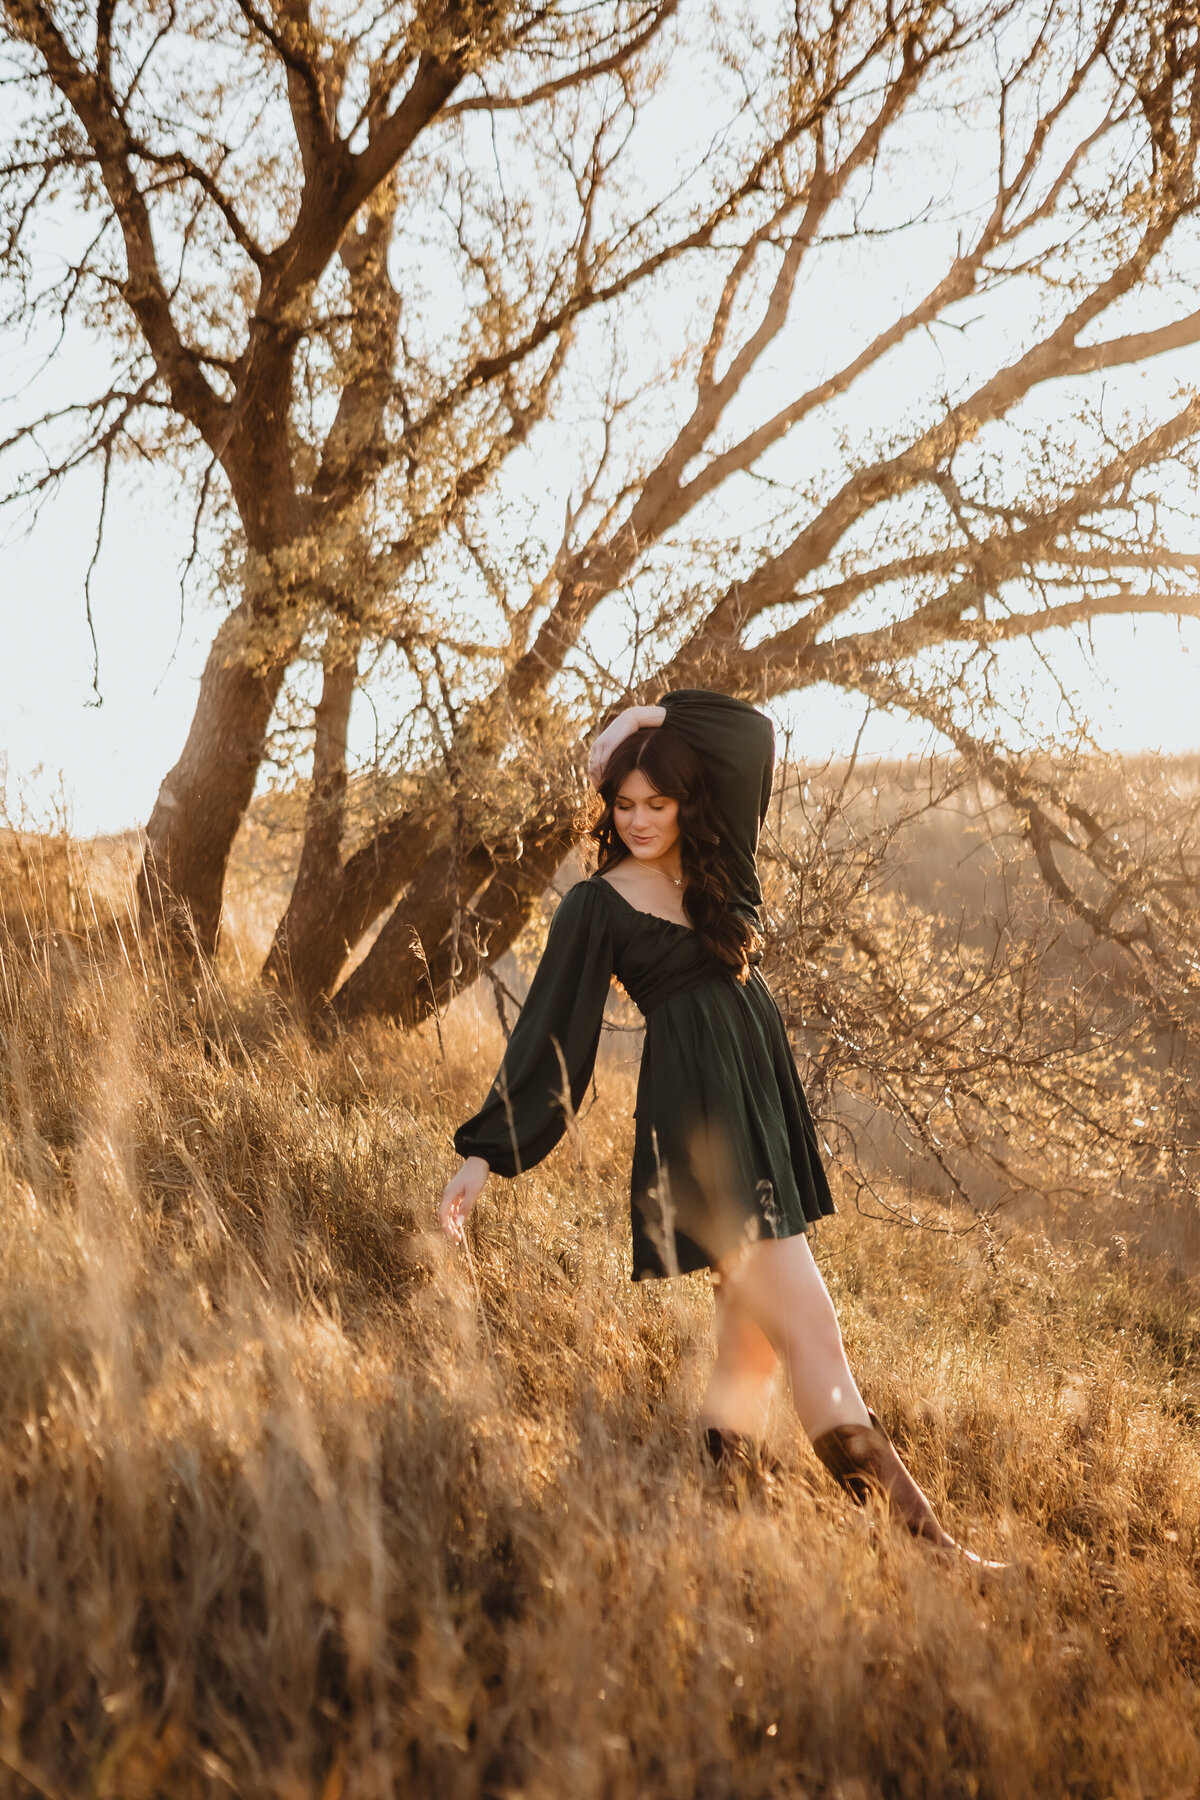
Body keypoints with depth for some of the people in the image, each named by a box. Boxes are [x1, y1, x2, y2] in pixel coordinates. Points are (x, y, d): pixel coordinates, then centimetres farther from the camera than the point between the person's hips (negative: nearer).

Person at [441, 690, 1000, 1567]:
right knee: (802, 1315, -11)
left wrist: (660, 724, 8)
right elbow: (550, 1031, -3)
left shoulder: (714, 867, 12)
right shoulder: (596, 907, -2)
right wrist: (485, 1151, -6)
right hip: (697, 1108, -7)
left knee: (754, 1320, 8)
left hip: (764, 1091, 7)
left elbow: (754, 730, 16)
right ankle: (908, 1519, -13)